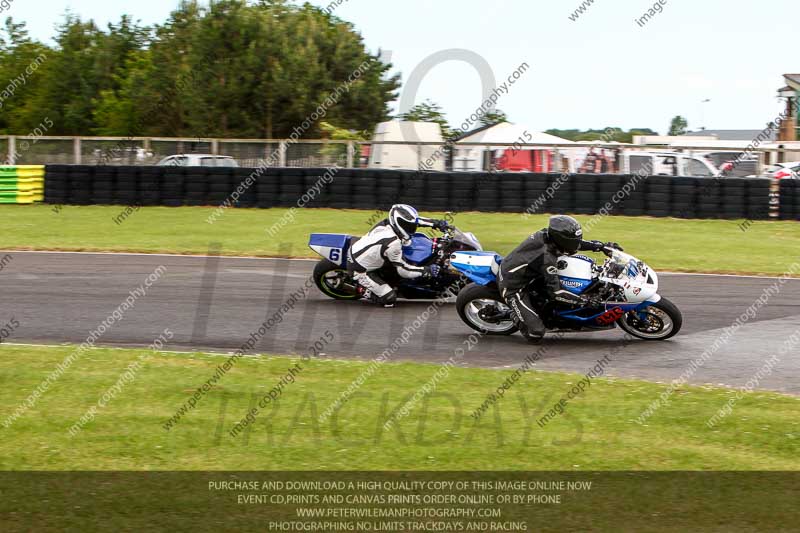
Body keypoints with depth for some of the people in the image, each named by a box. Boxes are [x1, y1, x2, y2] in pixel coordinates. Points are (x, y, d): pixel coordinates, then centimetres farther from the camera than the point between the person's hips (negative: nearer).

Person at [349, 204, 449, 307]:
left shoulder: (388, 222, -10)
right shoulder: (393, 243, -31)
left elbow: (414, 220, 6)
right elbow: (403, 270, -20)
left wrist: (436, 223, 0)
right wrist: (427, 271, -17)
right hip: (360, 270, -9)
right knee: (390, 298, -12)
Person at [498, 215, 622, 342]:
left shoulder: (547, 235, -7)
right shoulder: (546, 257, -31)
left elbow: (577, 243, 10)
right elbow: (555, 292, -27)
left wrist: (602, 246, 5)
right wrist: (584, 301, -25)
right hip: (513, 287, -9)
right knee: (536, 334, -15)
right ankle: (518, 317, 12)